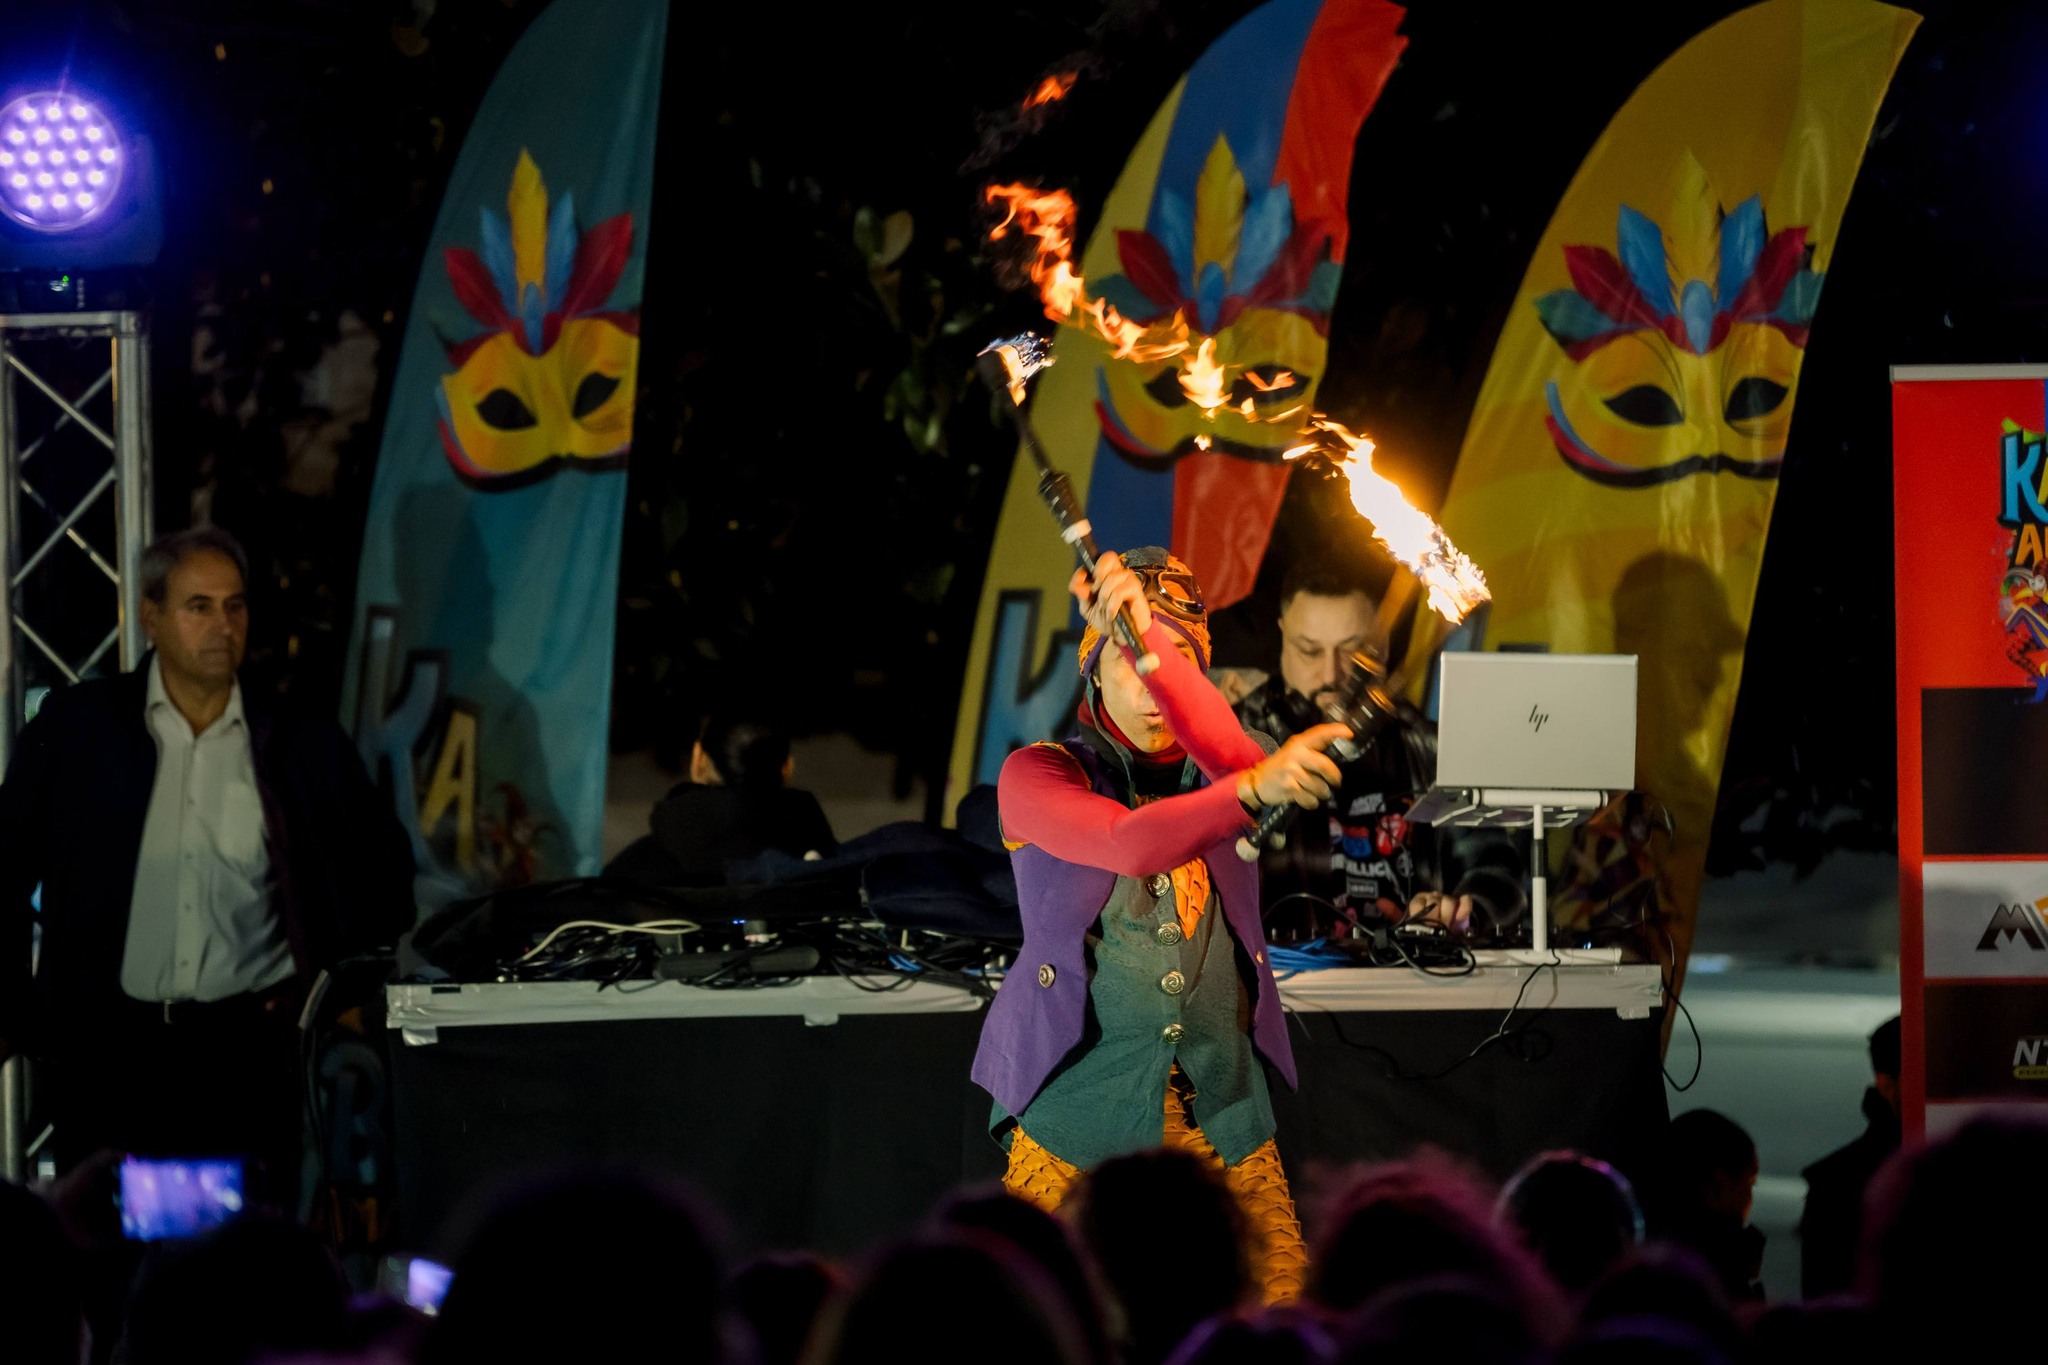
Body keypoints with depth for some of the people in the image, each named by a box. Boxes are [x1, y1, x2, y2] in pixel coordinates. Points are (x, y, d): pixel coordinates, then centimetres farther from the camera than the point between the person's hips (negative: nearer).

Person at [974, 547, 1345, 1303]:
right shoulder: (1037, 775, 0)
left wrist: (1153, 639, -30)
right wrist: (1255, 789, -37)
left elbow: (1238, 758, -16)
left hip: (1222, 1119, 3)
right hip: (1078, 1116, -3)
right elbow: (1129, 845, -20)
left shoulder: (1210, 771, 10)